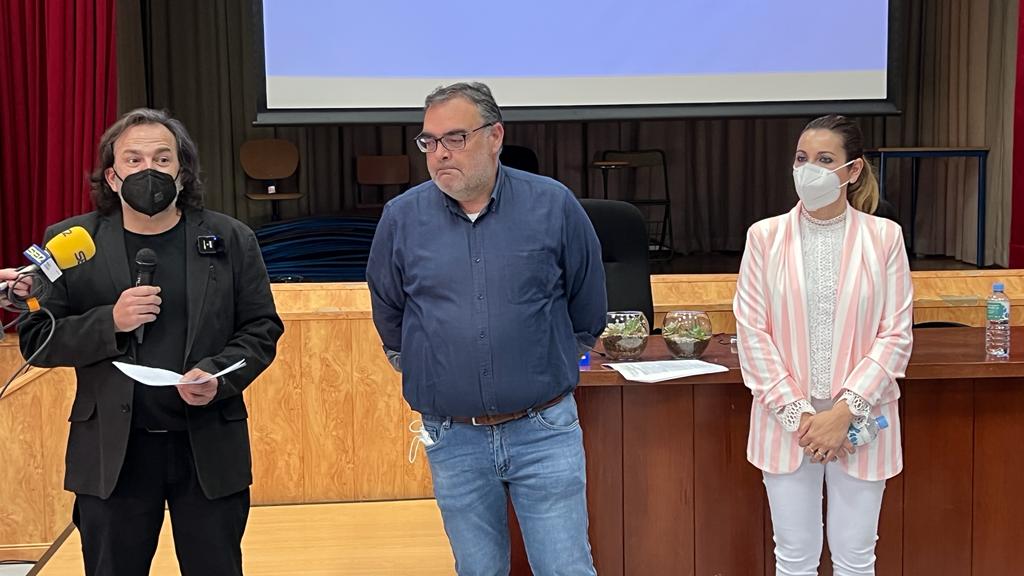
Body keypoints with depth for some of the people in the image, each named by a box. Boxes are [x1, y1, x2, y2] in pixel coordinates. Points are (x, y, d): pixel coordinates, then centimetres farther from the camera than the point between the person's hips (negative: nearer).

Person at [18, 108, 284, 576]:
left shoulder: (230, 240, 1)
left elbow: (261, 329, 3)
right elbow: (36, 338, -1)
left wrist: (219, 376, -15)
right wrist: (110, 322, -17)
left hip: (210, 448, 0)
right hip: (111, 452, 0)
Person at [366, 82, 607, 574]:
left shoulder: (553, 205, -5)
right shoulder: (401, 218, -2)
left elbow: (587, 310, 9)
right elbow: (388, 315, 16)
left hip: (544, 431, -1)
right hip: (453, 439, 2)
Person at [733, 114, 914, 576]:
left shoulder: (884, 237, -1)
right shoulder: (765, 236, -1)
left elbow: (896, 335, -3)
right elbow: (751, 331, -3)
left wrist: (845, 411, -12)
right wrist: (797, 413, -10)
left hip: (860, 422, 0)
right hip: (787, 421, 0)